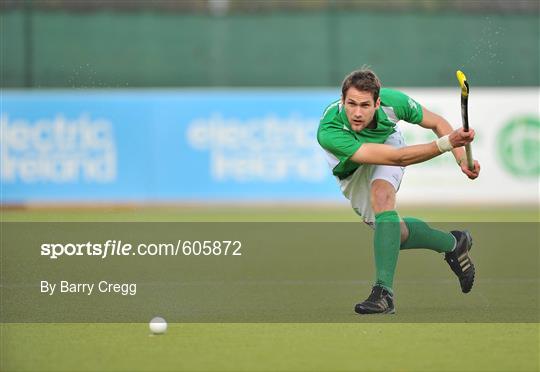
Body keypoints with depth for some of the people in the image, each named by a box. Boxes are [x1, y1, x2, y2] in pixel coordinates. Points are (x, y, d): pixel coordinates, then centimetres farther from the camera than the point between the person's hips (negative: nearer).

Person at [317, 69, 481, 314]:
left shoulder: (393, 101, -36)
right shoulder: (329, 132, -46)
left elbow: (437, 123, -14)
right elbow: (396, 158, -48)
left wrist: (462, 159, -27)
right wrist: (446, 143, -56)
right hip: (350, 170, 1)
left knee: (380, 195, -32)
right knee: (396, 233, 4)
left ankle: (384, 292, -36)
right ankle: (453, 243, 33)